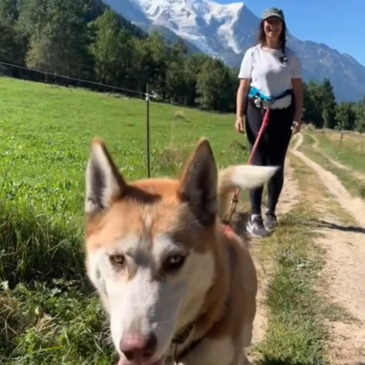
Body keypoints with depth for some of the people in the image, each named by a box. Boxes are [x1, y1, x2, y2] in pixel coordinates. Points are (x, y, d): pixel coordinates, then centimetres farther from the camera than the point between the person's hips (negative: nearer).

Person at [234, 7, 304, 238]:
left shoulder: (291, 56, 6)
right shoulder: (253, 54, 2)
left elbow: (298, 89, 6)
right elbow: (244, 86, 1)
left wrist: (298, 117, -2)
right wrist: (239, 115, -8)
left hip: (283, 114, 2)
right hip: (257, 112, -2)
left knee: (277, 165, 6)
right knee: (258, 163, -4)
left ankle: (271, 212, 18)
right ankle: (255, 216, -3)